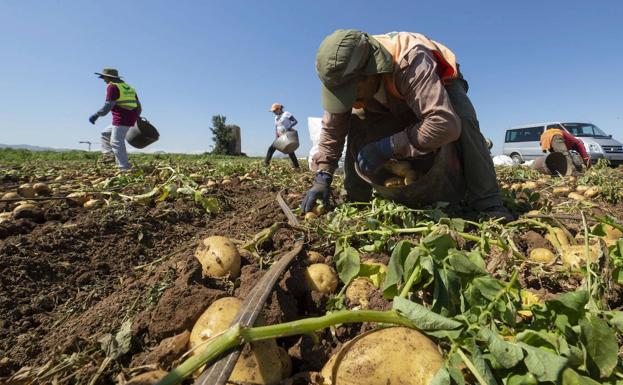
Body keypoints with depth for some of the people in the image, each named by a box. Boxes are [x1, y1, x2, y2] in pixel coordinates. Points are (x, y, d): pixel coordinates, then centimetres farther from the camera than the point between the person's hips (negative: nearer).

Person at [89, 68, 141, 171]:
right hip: (131, 118, 9)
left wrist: (97, 115, -12)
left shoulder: (112, 86, -5)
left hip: (121, 119, -9)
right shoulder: (128, 87, 20)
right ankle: (109, 155, 12)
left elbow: (108, 104, -15)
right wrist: (136, 117, 30)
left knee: (116, 142, -6)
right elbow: (138, 105, 21)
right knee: (106, 133, 23)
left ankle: (125, 168, -8)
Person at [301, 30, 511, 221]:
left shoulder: (411, 62, -45)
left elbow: (445, 123, -53)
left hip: (442, 84, -3)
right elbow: (332, 127, -17)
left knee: (463, 122, -36)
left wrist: (388, 147, -49)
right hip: (396, 102, 4)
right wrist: (322, 177, -25)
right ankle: (356, 200, -7)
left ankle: (486, 203, -22)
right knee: (357, 126, -21)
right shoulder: (346, 75, -26)